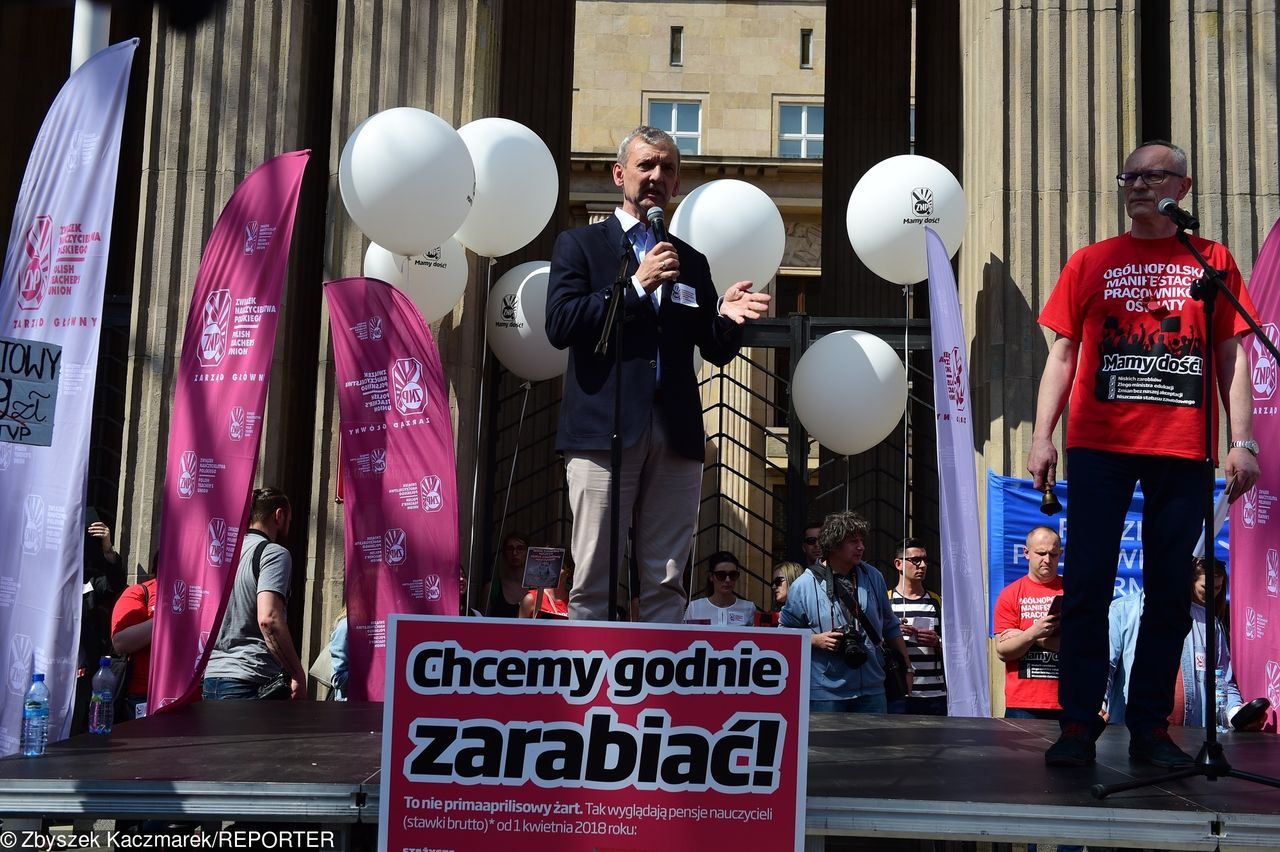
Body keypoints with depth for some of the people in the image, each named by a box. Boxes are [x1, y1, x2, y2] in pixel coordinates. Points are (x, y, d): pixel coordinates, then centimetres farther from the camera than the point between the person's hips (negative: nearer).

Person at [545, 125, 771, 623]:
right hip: (604, 428, -3)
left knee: (666, 583, 2)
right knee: (595, 580, -4)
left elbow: (716, 351, 16)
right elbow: (559, 326, -5)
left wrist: (729, 317, -6)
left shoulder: (691, 261, 21)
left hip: (677, 433, 4)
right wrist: (638, 286, -9)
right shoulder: (580, 244, 11)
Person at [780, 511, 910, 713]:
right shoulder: (804, 585, -2)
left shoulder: (873, 577, 9)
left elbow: (891, 628, 18)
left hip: (872, 690, 3)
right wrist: (816, 640, -12)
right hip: (825, 693, -3)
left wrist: (906, 668, 17)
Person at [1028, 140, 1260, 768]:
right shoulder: (1091, 262, 12)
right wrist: (1042, 437, -2)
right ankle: (1079, 726, 1)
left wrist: (1242, 441, -2)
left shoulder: (1213, 261, 11)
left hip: (1182, 451, 0)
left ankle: (1150, 728, 11)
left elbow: (1232, 356, 8)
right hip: (1100, 446, 0)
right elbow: (1062, 355, 9)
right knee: (1088, 587, -3)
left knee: (1171, 592, 3)